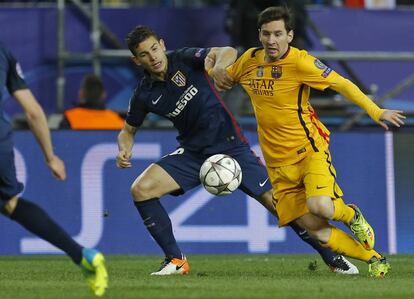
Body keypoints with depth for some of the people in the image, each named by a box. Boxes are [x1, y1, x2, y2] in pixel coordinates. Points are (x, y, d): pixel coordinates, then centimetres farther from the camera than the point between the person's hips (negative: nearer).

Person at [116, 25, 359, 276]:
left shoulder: (185, 59, -12)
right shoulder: (145, 94, -3)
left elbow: (227, 52, -25)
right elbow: (129, 130, 12)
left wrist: (219, 68, -48)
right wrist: (124, 151, -10)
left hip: (230, 146, -3)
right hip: (193, 152, 3)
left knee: (276, 202, -9)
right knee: (141, 189, -16)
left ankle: (333, 258, 4)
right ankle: (176, 261, -4)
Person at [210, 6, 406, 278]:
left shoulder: (299, 62, -13)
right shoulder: (249, 60, 5)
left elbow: (342, 84, -8)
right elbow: (225, 79, 25)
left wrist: (376, 112, -11)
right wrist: (214, 68, 2)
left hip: (309, 149, -5)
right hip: (278, 162, 5)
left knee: (320, 207, -31)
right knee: (316, 231, -6)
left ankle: (352, 215, 5)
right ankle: (374, 259, 11)